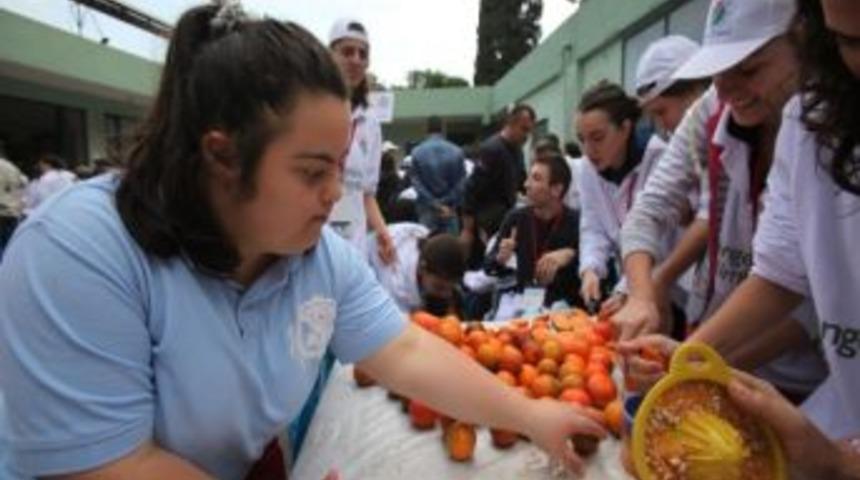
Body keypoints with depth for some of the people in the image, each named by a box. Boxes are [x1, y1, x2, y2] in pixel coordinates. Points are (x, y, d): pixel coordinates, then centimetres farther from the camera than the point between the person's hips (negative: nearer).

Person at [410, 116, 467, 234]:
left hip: (427, 211, 0)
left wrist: (434, 204, -5)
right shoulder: (456, 151, -2)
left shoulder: (417, 152, -3)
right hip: (450, 210, 1)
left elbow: (416, 182, -5)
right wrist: (450, 204, -1)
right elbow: (461, 183, -4)